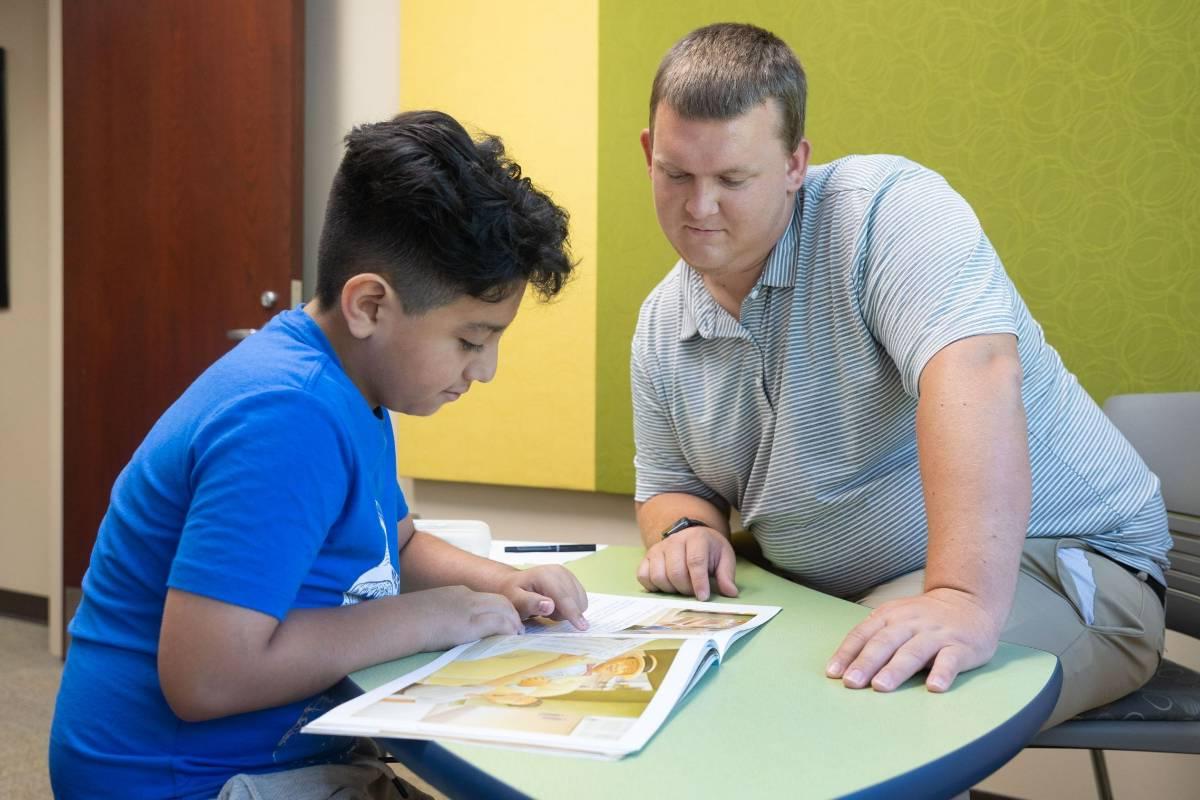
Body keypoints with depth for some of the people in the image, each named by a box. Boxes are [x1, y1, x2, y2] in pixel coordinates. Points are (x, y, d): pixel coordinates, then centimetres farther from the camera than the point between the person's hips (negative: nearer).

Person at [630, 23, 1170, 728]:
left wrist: (966, 599, -46)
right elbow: (671, 486, 15)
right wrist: (686, 528, -10)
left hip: (1058, 563, -5)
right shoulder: (661, 327, 5)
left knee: (871, 700, -34)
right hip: (838, 600, 6)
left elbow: (971, 372, -34)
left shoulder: (888, 209, -18)